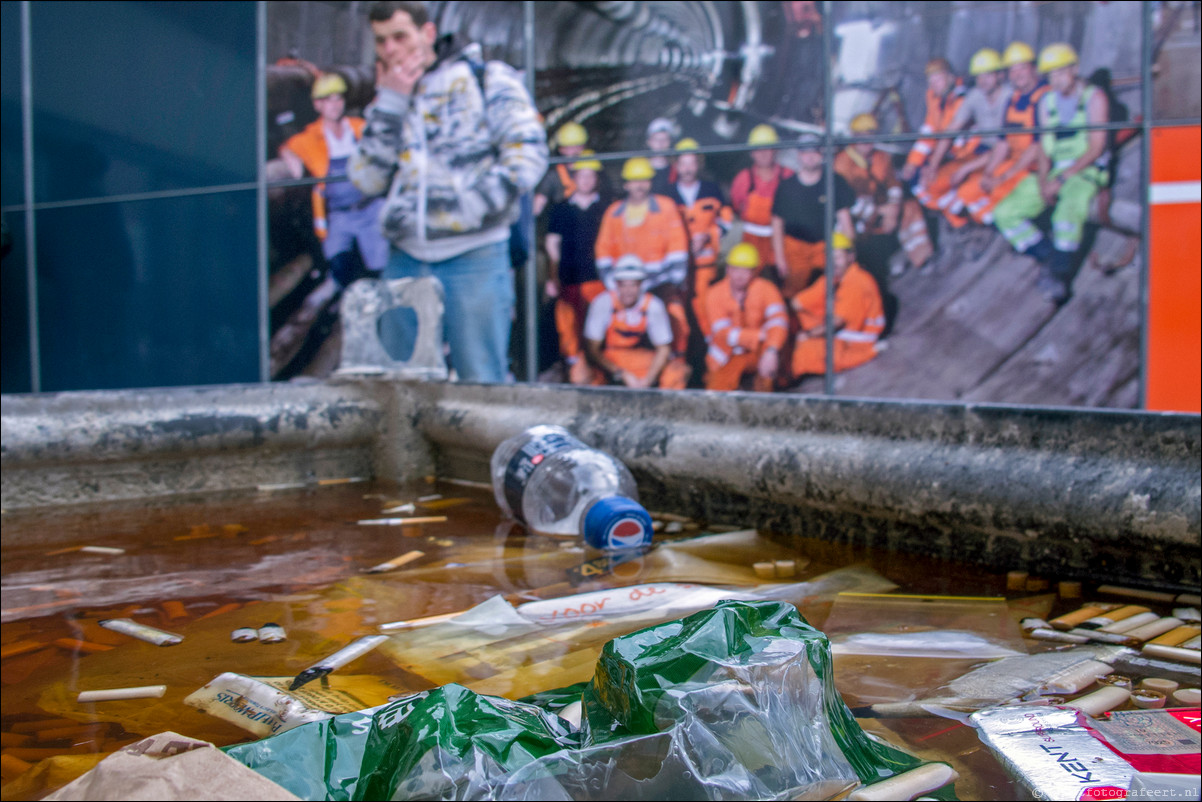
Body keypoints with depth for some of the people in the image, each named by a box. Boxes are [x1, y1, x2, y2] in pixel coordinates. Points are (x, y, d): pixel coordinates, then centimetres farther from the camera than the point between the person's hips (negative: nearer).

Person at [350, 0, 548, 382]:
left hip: (475, 258, -4)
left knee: (482, 388, -3)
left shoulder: (487, 79, 4)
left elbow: (529, 150, -5)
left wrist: (474, 207, -15)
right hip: (405, 261, 4)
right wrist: (390, 104, 0)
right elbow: (366, 179, 6)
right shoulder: (388, 99, 17)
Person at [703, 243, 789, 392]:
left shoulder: (765, 288, -13)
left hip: (758, 352, 0)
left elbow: (779, 321, -29)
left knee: (769, 345, -34)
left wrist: (771, 352, -47)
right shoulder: (715, 294, -12)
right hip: (728, 356, 0)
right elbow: (723, 333, -21)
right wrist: (760, 335, -30)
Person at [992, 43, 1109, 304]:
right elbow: (1043, 148, 10)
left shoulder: (1094, 98, -4)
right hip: (1052, 172, 6)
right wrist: (1042, 181, -10)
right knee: (1005, 213, -9)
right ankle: (1049, 258, -8)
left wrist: (1062, 179, -18)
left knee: (1069, 210, -39)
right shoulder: (1046, 102, 12)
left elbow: (1096, 148, -10)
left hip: (1086, 170, -6)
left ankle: (1060, 274, -31)